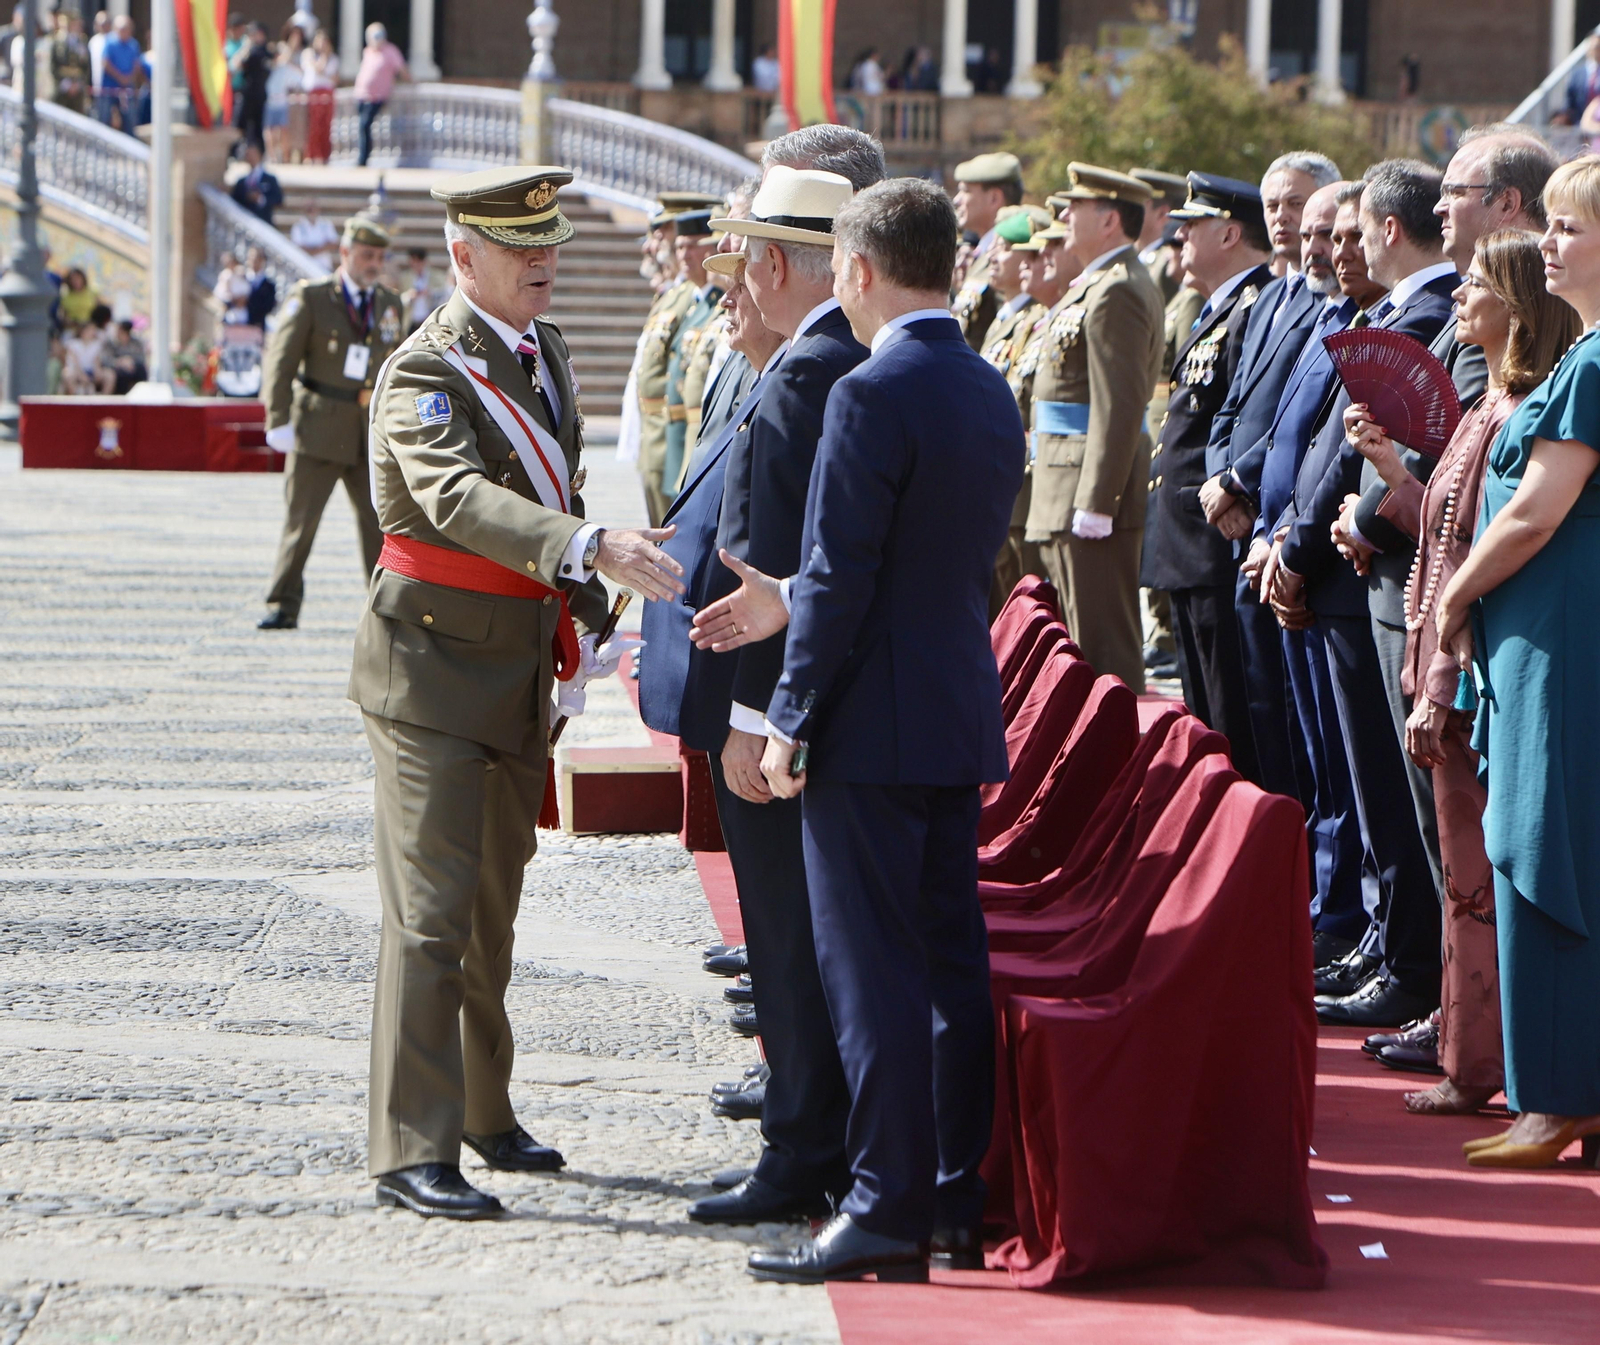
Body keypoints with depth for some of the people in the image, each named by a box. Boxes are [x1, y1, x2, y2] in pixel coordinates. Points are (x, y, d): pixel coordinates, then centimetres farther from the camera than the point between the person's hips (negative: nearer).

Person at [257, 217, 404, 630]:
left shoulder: (390, 303, 11)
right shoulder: (310, 298, -2)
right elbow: (280, 359, -5)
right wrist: (278, 420, -13)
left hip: (372, 431, 4)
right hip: (319, 426, -4)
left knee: (379, 520, 4)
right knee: (300, 518, -1)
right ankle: (283, 607, 4)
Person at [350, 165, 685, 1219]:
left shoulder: (548, 349, 9)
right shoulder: (424, 373, -18)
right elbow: (461, 499, -35)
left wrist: (581, 619, 10)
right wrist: (596, 547, -48)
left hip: (523, 667, 8)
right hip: (435, 665, -8)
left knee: (496, 900, 18)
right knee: (432, 909, -11)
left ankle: (482, 1110, 32)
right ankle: (412, 1150, -9)